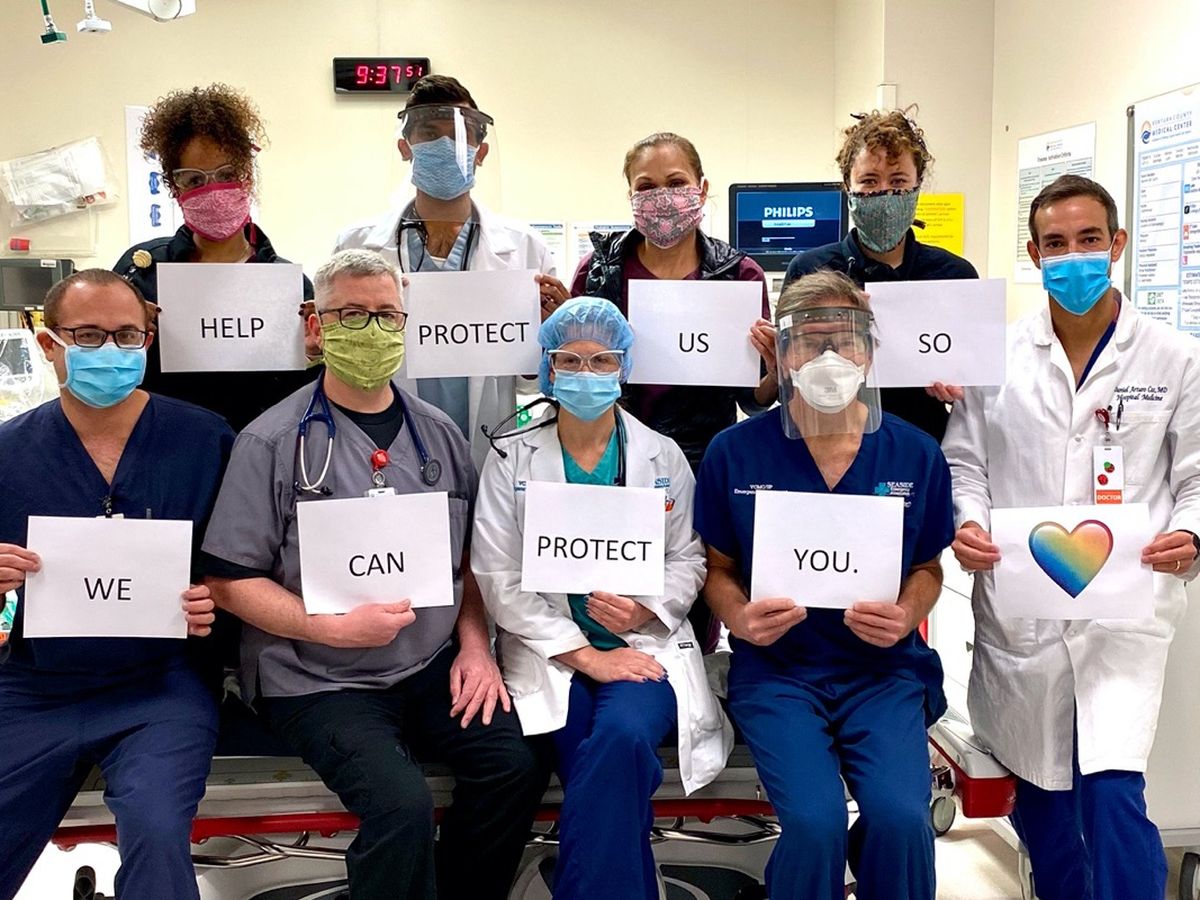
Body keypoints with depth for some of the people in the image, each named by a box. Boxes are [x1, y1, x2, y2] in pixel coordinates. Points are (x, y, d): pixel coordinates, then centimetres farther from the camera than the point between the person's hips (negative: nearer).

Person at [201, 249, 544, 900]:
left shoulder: (438, 433, 9)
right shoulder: (273, 442, -5)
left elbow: (472, 556, 14)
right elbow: (230, 580, -7)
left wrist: (474, 643, 0)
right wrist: (334, 627, -17)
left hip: (434, 665, 5)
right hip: (319, 678, -4)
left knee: (515, 765, -15)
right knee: (402, 805, -25)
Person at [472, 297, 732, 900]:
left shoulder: (663, 456, 9)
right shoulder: (510, 459, 4)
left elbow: (687, 560, 11)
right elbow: (499, 580, -3)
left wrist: (644, 609, -11)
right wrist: (586, 656, -12)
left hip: (644, 644, 1)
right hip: (550, 651, -1)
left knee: (622, 736, -31)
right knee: (621, 761, -28)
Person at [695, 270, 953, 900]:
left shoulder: (915, 454, 3)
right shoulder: (734, 453, -2)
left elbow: (928, 568, 14)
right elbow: (718, 567, 9)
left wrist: (905, 616, -7)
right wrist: (740, 617, -12)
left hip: (884, 669, 2)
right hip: (776, 667, -1)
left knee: (901, 818, -23)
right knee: (816, 823, -24)